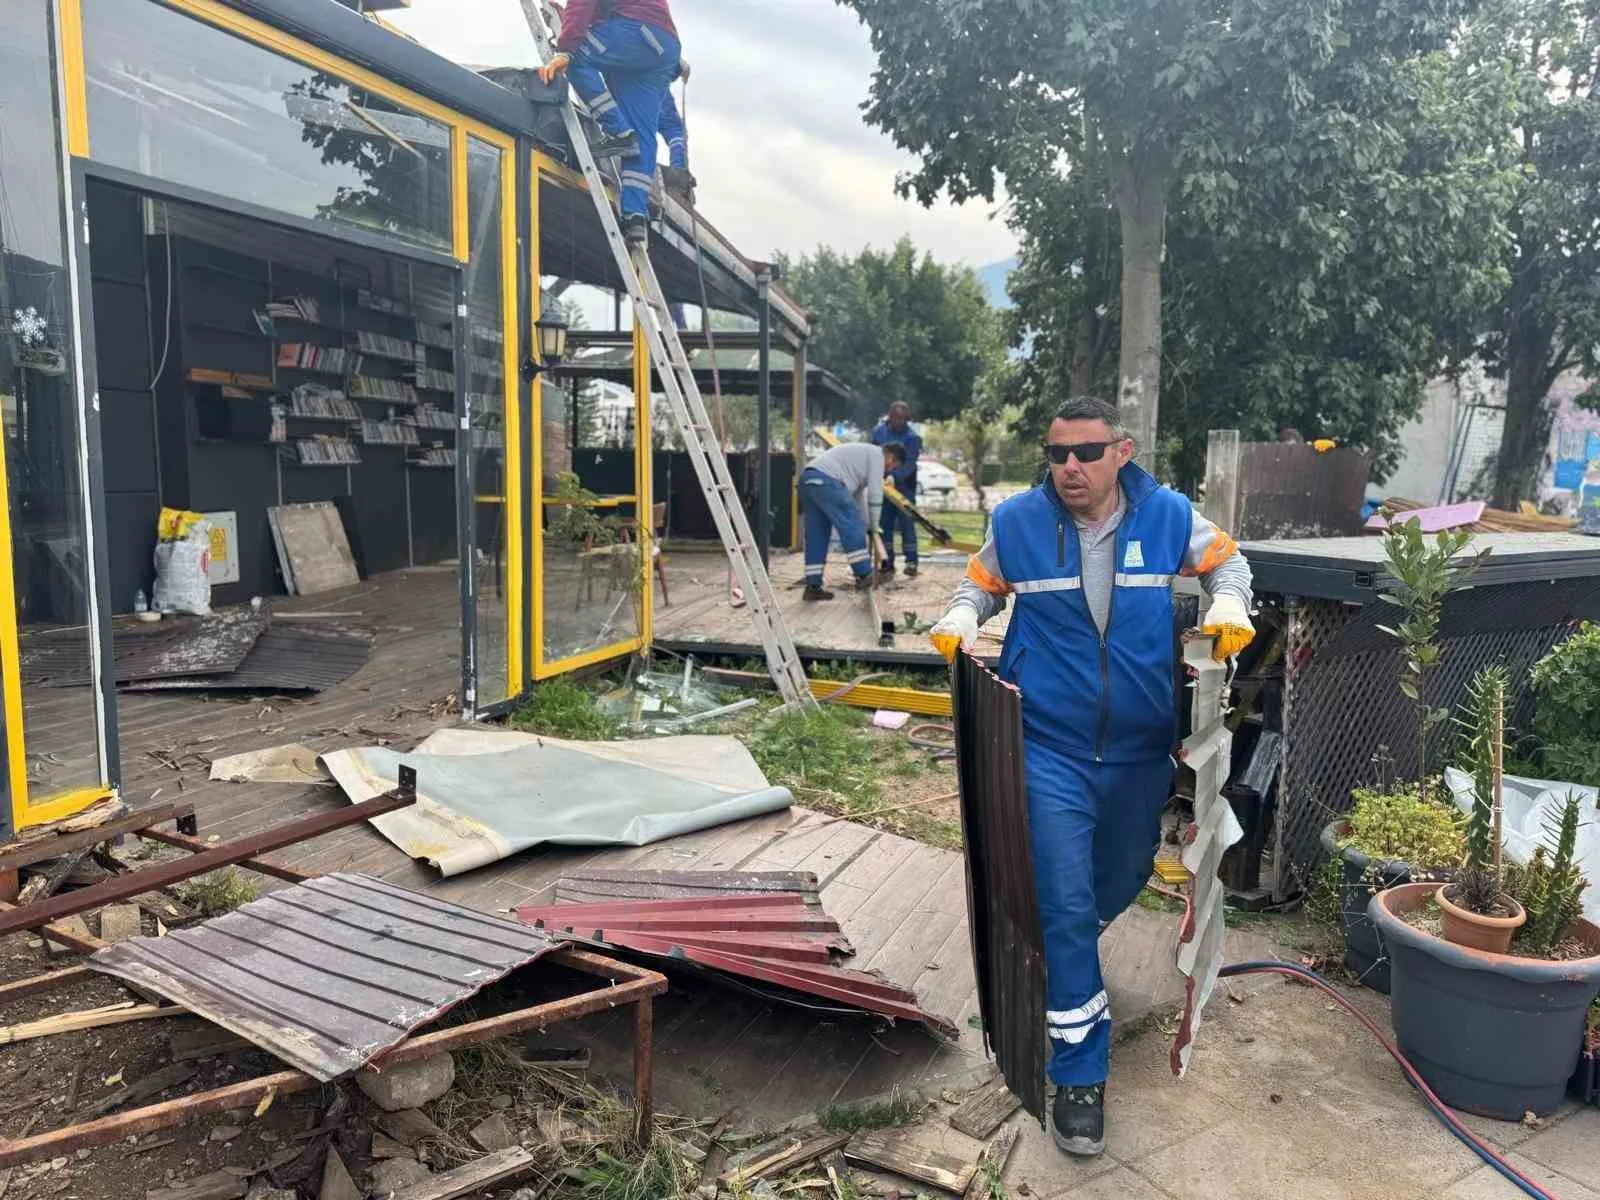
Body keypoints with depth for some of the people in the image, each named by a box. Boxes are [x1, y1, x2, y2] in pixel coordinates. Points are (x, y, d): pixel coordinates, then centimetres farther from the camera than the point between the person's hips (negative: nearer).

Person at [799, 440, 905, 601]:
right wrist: (874, 526, 13)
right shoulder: (877, 455, 4)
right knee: (852, 526, -9)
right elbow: (875, 494, 2)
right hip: (825, 480, -10)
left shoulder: (864, 452, 34)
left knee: (816, 537, 10)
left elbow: (858, 495, 38)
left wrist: (867, 524, 37)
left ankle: (813, 587, 10)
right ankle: (863, 575, -11)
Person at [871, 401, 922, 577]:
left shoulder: (913, 437, -10)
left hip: (904, 487, -4)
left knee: (906, 524, -4)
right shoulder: (879, 431, 5)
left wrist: (895, 476, -37)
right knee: (884, 525, 6)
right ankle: (887, 563, 13)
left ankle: (911, 563, 1)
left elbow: (909, 464, -21)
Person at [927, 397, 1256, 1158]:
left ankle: (1058, 954, 56)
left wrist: (1230, 609, -8)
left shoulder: (1169, 516, -7)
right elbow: (981, 586, 9)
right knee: (1066, 907, -6)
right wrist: (958, 623, -12)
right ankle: (1080, 1074, 10)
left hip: (1141, 748, 3)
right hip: (1049, 747, -3)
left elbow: (1225, 560, 12)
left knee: (1123, 879, 23)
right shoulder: (1017, 522, -9)